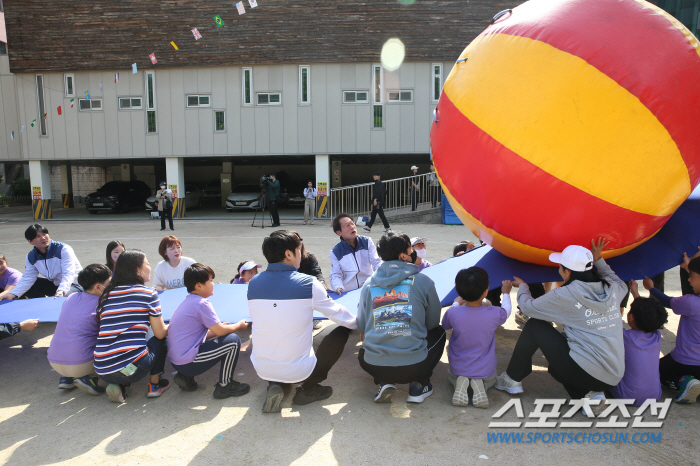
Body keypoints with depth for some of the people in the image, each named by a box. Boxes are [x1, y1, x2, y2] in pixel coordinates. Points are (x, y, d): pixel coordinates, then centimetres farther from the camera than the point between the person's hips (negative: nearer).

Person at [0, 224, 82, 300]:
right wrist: (13, 294, -15)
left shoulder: (63, 249, -19)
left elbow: (69, 274, -28)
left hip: (74, 284, -6)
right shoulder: (31, 257, 1)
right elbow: (28, 278, 1)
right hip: (54, 284, 7)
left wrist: (61, 290, -45)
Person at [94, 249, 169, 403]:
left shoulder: (106, 294, 10)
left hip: (101, 371, 4)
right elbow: (160, 333, 2)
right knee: (159, 340, 23)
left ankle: (118, 386, 12)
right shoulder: (148, 293, -4)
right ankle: (155, 384, 22)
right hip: (131, 368, -4)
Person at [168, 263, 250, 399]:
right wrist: (239, 325, 3)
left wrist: (220, 327, 14)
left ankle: (186, 377, 17)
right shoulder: (202, 303, -15)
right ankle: (224, 386, 2)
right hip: (188, 362, -10)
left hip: (176, 361, 10)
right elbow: (220, 331, -13)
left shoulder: (188, 302, 14)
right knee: (233, 340, -9)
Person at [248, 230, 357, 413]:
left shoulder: (253, 283, -3)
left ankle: (275, 385, 14)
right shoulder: (308, 284, -14)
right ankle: (308, 388, 14)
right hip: (298, 371, -4)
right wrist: (359, 322, 23)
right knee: (340, 330, 14)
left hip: (261, 369, 4)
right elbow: (338, 313, 1)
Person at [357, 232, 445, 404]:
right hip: (414, 367, -2)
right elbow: (433, 323, 11)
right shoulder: (423, 281, -2)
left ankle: (383, 383, 10)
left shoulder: (368, 284, 5)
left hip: (374, 367, 2)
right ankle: (419, 385, 14)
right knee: (439, 332, 26)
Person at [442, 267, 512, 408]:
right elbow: (506, 310, 4)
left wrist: (456, 304, 17)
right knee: (491, 379, 35)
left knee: (451, 376, 35)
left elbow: (444, 326, 2)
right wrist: (506, 292, 24)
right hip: (485, 371, 0)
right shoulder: (495, 314, -21)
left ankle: (460, 384, -1)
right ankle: (480, 385, 0)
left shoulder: (453, 313, -22)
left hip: (458, 369, 0)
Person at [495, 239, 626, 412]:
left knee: (534, 325, 8)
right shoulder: (612, 289, 4)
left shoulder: (566, 295, -13)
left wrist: (522, 286, 22)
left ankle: (512, 379, 17)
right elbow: (621, 284, 32)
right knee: (556, 367, 32)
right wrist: (598, 260, 29)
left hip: (587, 372, -7)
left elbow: (528, 307, 3)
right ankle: (588, 394, 7)